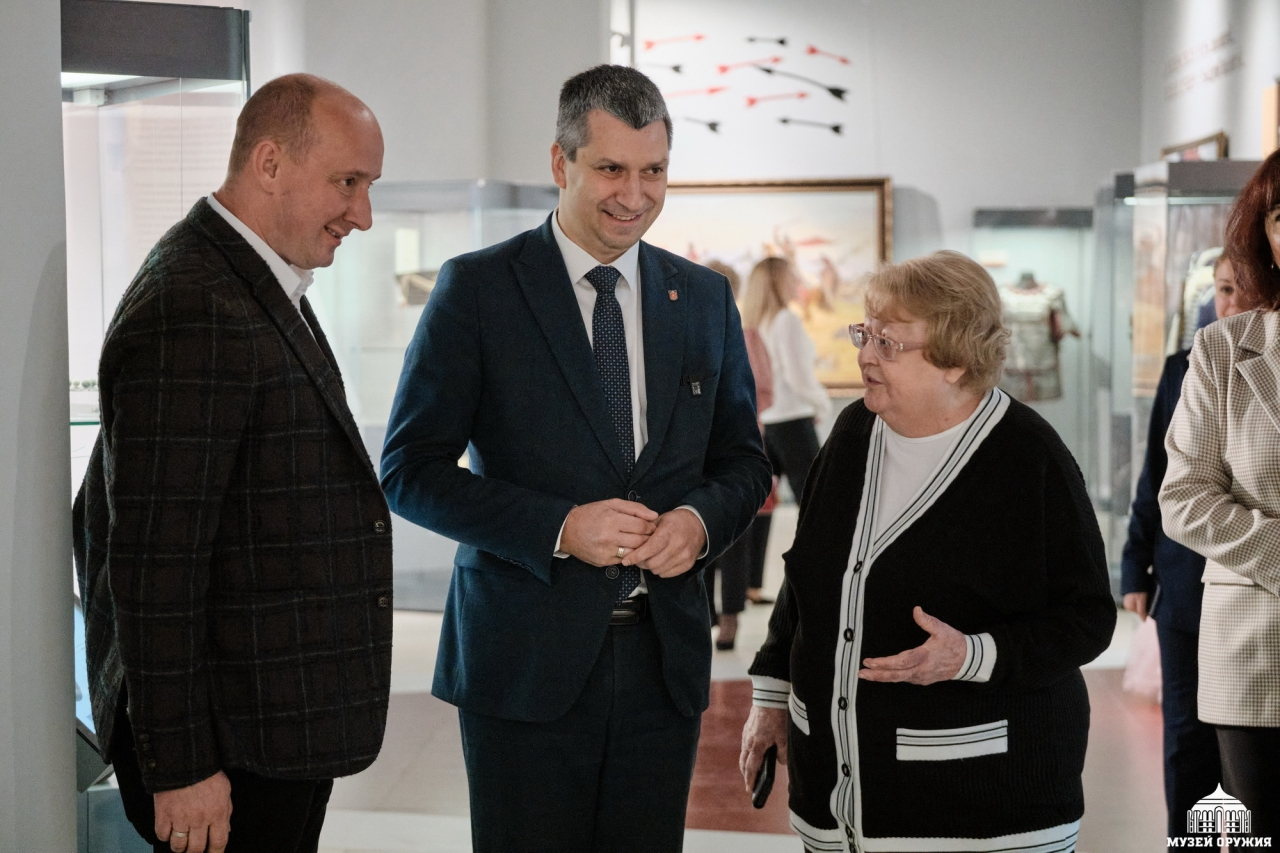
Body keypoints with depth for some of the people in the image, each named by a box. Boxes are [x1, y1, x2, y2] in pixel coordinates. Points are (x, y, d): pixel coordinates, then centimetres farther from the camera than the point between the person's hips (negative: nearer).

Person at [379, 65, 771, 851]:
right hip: (526, 660, -3)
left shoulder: (705, 297, 9)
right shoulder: (478, 289, -4)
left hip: (665, 658, 4)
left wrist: (702, 520, -7)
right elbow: (410, 470, -6)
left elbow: (742, 457, 16)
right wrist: (558, 527, -17)